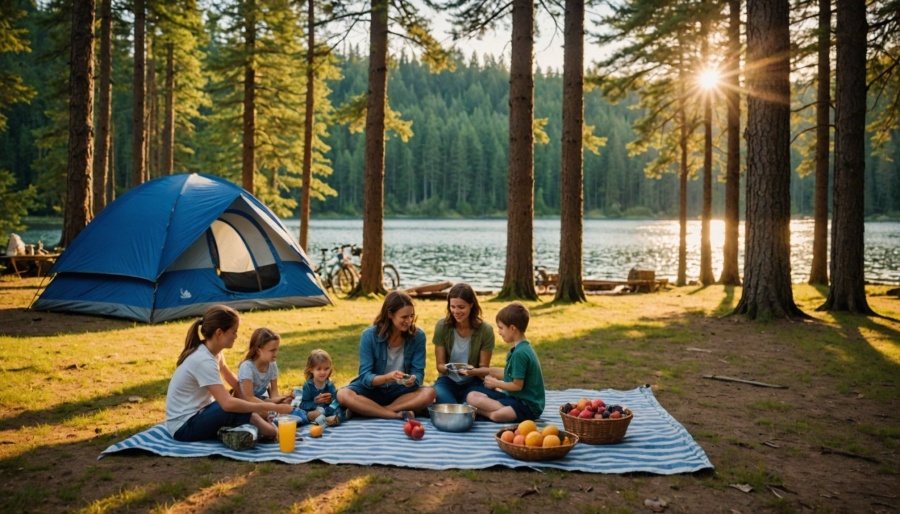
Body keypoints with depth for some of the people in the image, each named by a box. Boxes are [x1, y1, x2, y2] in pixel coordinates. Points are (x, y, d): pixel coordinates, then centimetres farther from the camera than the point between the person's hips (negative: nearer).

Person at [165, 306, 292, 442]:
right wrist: (271, 408, -31)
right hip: (183, 427, -10)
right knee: (238, 408, -27)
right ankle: (279, 435, -13)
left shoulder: (213, 352, 2)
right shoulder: (204, 361, -26)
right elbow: (228, 404, -35)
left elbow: (235, 382, 14)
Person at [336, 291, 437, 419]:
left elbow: (418, 371, -8)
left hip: (401, 391, 1)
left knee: (429, 393, -30)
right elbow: (365, 376, -16)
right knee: (343, 395, -30)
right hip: (373, 389, -1)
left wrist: (413, 379, -33)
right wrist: (386, 378, -37)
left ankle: (369, 411, -25)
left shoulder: (418, 336, -9)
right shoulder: (369, 336, -14)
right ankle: (399, 415, -29)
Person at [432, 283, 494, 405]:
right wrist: (448, 368, -28)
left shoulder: (485, 330, -11)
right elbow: (440, 365, -3)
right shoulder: (442, 326, -9)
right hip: (448, 380, 0)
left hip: (473, 382, 0)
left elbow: (484, 368, -5)